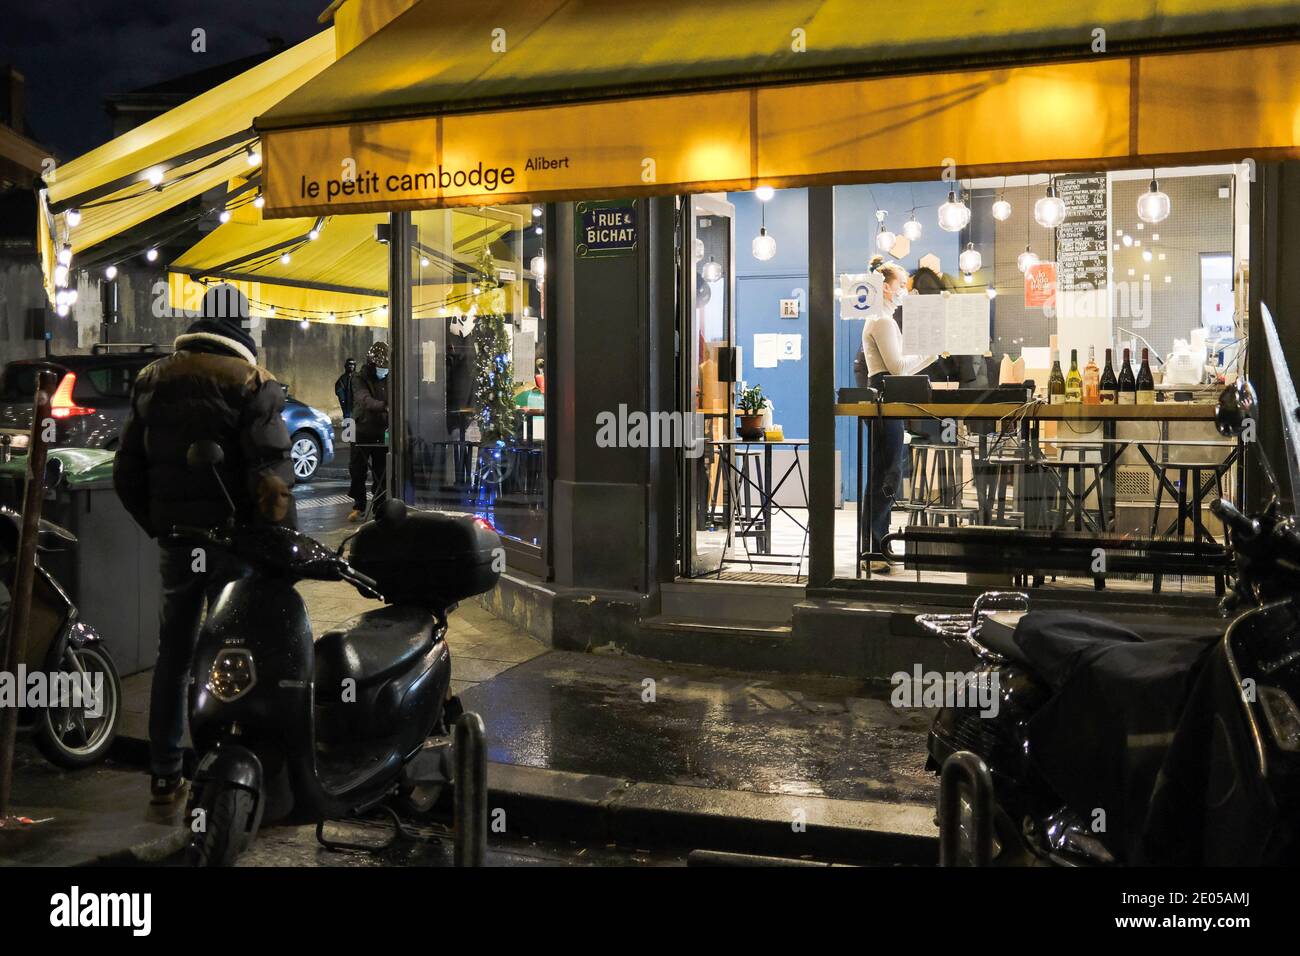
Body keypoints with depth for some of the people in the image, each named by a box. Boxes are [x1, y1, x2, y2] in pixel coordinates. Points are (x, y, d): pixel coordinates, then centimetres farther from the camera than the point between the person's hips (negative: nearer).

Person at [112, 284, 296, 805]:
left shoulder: (153, 380, 9)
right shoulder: (251, 384, -9)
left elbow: (126, 471, 10)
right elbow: (271, 474, -17)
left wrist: (156, 524, 17)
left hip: (174, 542, 5)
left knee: (172, 657, 16)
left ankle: (164, 776, 24)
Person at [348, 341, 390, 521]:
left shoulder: (389, 379, 8)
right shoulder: (360, 379, -6)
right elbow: (365, 399, -25)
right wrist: (384, 406, -43)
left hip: (382, 432, 3)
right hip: (362, 432, -2)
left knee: (381, 472, 5)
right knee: (358, 472, 3)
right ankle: (359, 507, 15)